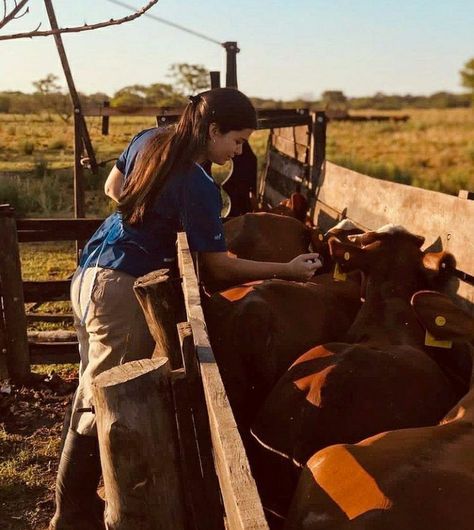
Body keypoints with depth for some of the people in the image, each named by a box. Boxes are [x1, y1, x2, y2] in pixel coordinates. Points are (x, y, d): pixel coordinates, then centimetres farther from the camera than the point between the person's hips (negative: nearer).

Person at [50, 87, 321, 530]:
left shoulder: (148, 140, 8)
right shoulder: (198, 186, -15)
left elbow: (113, 187, 24)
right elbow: (218, 265, -10)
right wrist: (287, 270, -3)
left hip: (90, 276, 9)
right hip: (122, 290, -9)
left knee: (93, 394, 15)